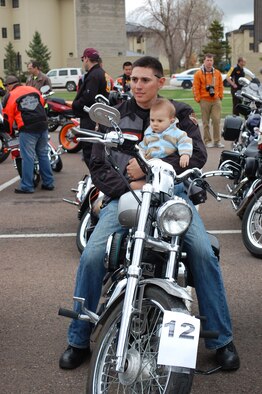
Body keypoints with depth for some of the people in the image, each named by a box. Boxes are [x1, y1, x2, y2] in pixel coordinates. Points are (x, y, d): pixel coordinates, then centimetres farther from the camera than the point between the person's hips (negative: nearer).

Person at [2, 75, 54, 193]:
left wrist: (10, 131, 20)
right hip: (43, 127, 5)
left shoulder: (10, 96, 1)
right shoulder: (34, 90, 16)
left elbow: (7, 117, 4)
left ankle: (27, 186, 3)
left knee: (27, 158, -1)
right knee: (43, 155, 14)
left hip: (27, 130, -5)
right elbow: (43, 105, 23)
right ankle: (48, 183, 17)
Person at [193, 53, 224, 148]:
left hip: (216, 100, 2)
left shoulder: (217, 73, 9)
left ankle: (217, 141, 2)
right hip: (205, 101, -2)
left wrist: (220, 96, 8)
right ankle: (208, 141, 10)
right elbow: (196, 88, -2)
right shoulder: (199, 74, -1)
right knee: (206, 122, 3)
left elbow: (220, 86, 15)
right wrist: (198, 99, -6)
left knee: (217, 120, -5)